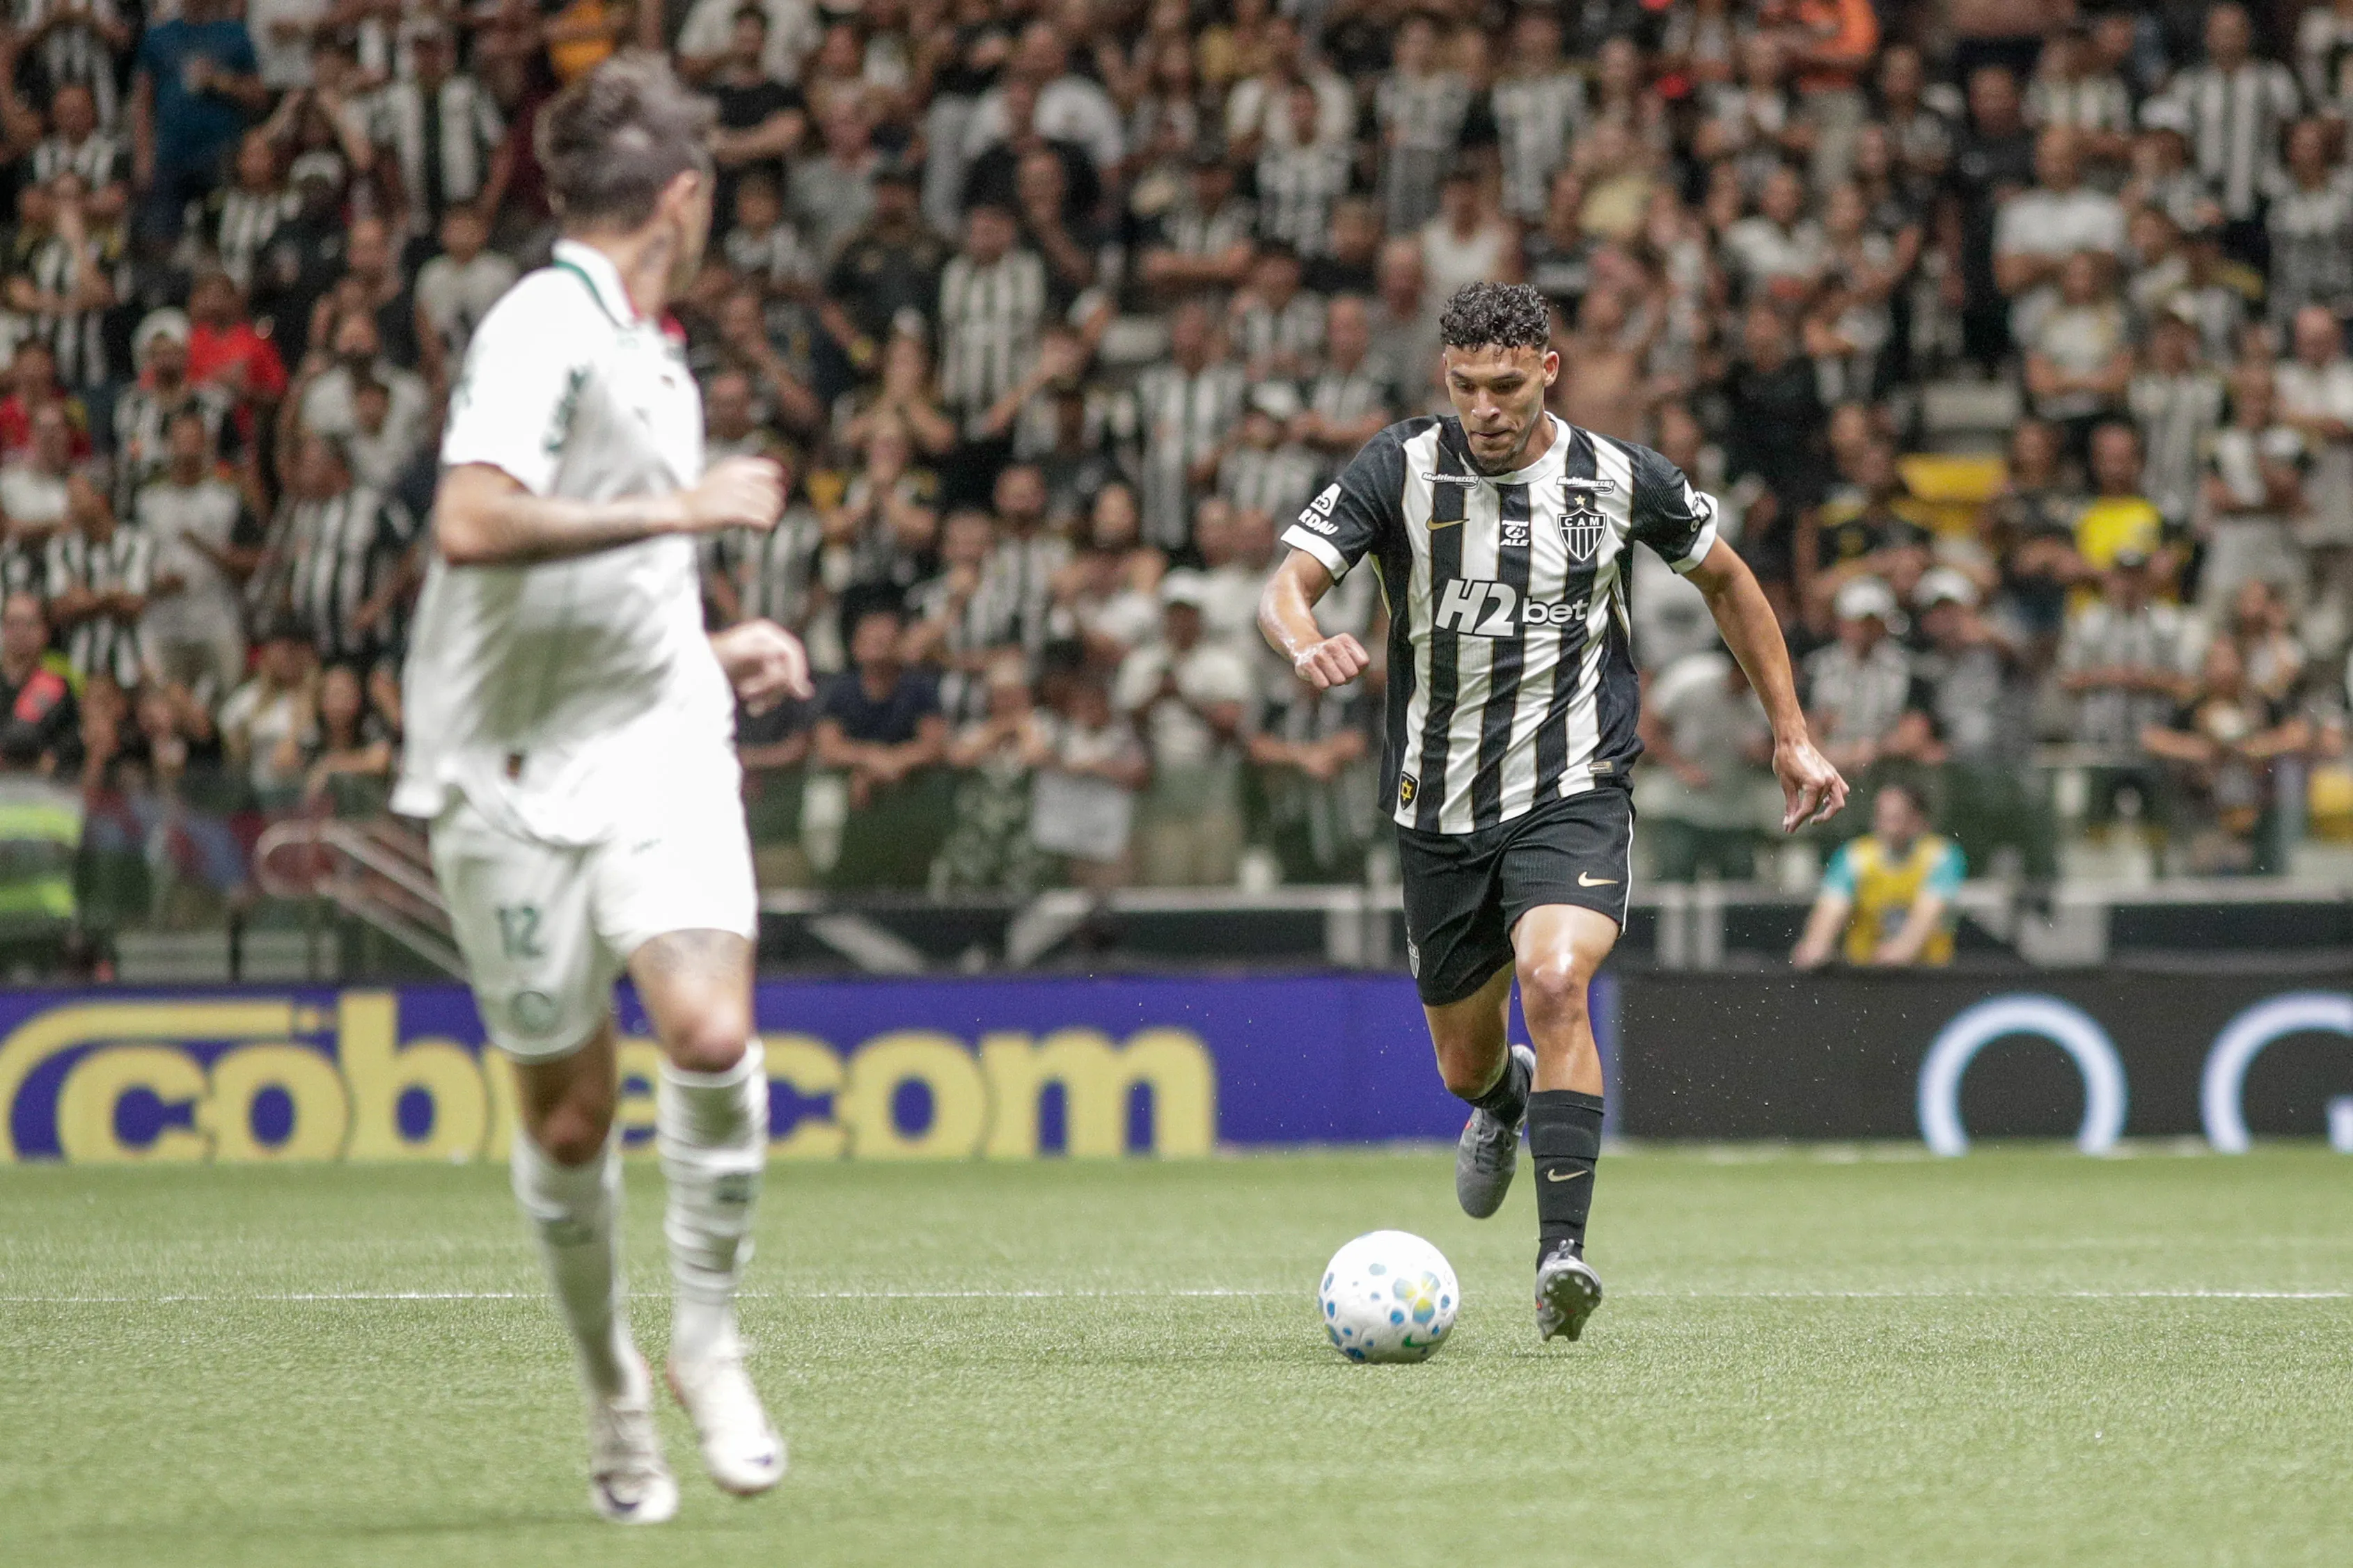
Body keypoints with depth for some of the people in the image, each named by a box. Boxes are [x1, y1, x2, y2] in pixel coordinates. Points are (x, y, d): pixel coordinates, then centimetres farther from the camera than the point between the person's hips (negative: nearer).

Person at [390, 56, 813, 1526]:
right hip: (515, 770, -6)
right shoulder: (541, 329, -11)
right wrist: (678, 509, -22)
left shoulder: (648, 353, 16)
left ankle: (709, 1342, -1)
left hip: (656, 744, 6)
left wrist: (714, 650, 20)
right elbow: (473, 525, -27)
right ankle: (614, 1387, 23)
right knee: (569, 1112, 3)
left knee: (711, 1031, -18)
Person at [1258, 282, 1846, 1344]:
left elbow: (1727, 582, 13)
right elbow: (1285, 585, -14)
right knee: (1465, 1063, 14)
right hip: (1439, 809, 2)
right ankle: (1504, 1102, 54)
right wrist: (1307, 646, -39)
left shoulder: (1620, 480, -4)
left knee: (1555, 981, -29)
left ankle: (1562, 1253, -30)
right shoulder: (1399, 470, -7)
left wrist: (1790, 735, 13)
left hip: (1574, 796, -2)